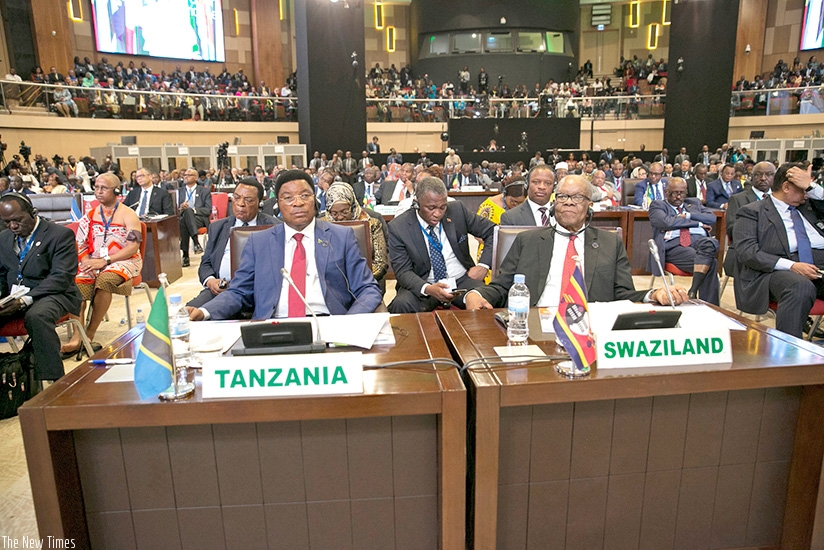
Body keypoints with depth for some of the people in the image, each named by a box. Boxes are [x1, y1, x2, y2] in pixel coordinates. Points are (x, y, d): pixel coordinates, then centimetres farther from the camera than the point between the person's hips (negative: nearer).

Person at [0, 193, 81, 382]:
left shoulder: (61, 235, -6)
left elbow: (61, 277, -14)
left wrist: (25, 300, -23)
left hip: (53, 294, -6)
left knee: (37, 316, -37)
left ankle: (51, 380, -32)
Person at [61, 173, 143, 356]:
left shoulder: (127, 214, 1)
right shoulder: (90, 216, 15)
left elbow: (133, 247, -9)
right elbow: (80, 245, 11)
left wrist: (105, 261, -16)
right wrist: (86, 260, -11)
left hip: (123, 261, -4)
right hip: (94, 262, 4)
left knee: (105, 279, -34)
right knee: (79, 281, -26)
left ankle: (89, 334, -25)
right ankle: (76, 336, -32)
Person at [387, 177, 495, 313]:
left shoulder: (457, 210, -2)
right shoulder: (398, 227, -8)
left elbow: (492, 232, 9)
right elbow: (403, 271, -11)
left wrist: (483, 265, -5)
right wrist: (427, 289, -31)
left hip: (462, 280, 2)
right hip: (422, 285, -1)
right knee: (401, 305, -33)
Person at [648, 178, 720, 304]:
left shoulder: (694, 203, 31)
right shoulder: (657, 206, 15)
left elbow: (712, 218, 14)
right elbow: (667, 222, -6)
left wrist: (688, 216, 1)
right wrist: (698, 223, -1)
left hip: (699, 241, 4)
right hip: (674, 246, -4)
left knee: (710, 243, -34)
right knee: (710, 262, -29)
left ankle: (693, 291, -33)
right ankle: (708, 303, -23)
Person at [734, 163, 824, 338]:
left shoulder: (810, 206, 28)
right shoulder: (752, 212, 7)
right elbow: (747, 252, -7)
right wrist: (792, 265, -18)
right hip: (778, 270, -5)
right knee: (801, 288, -37)